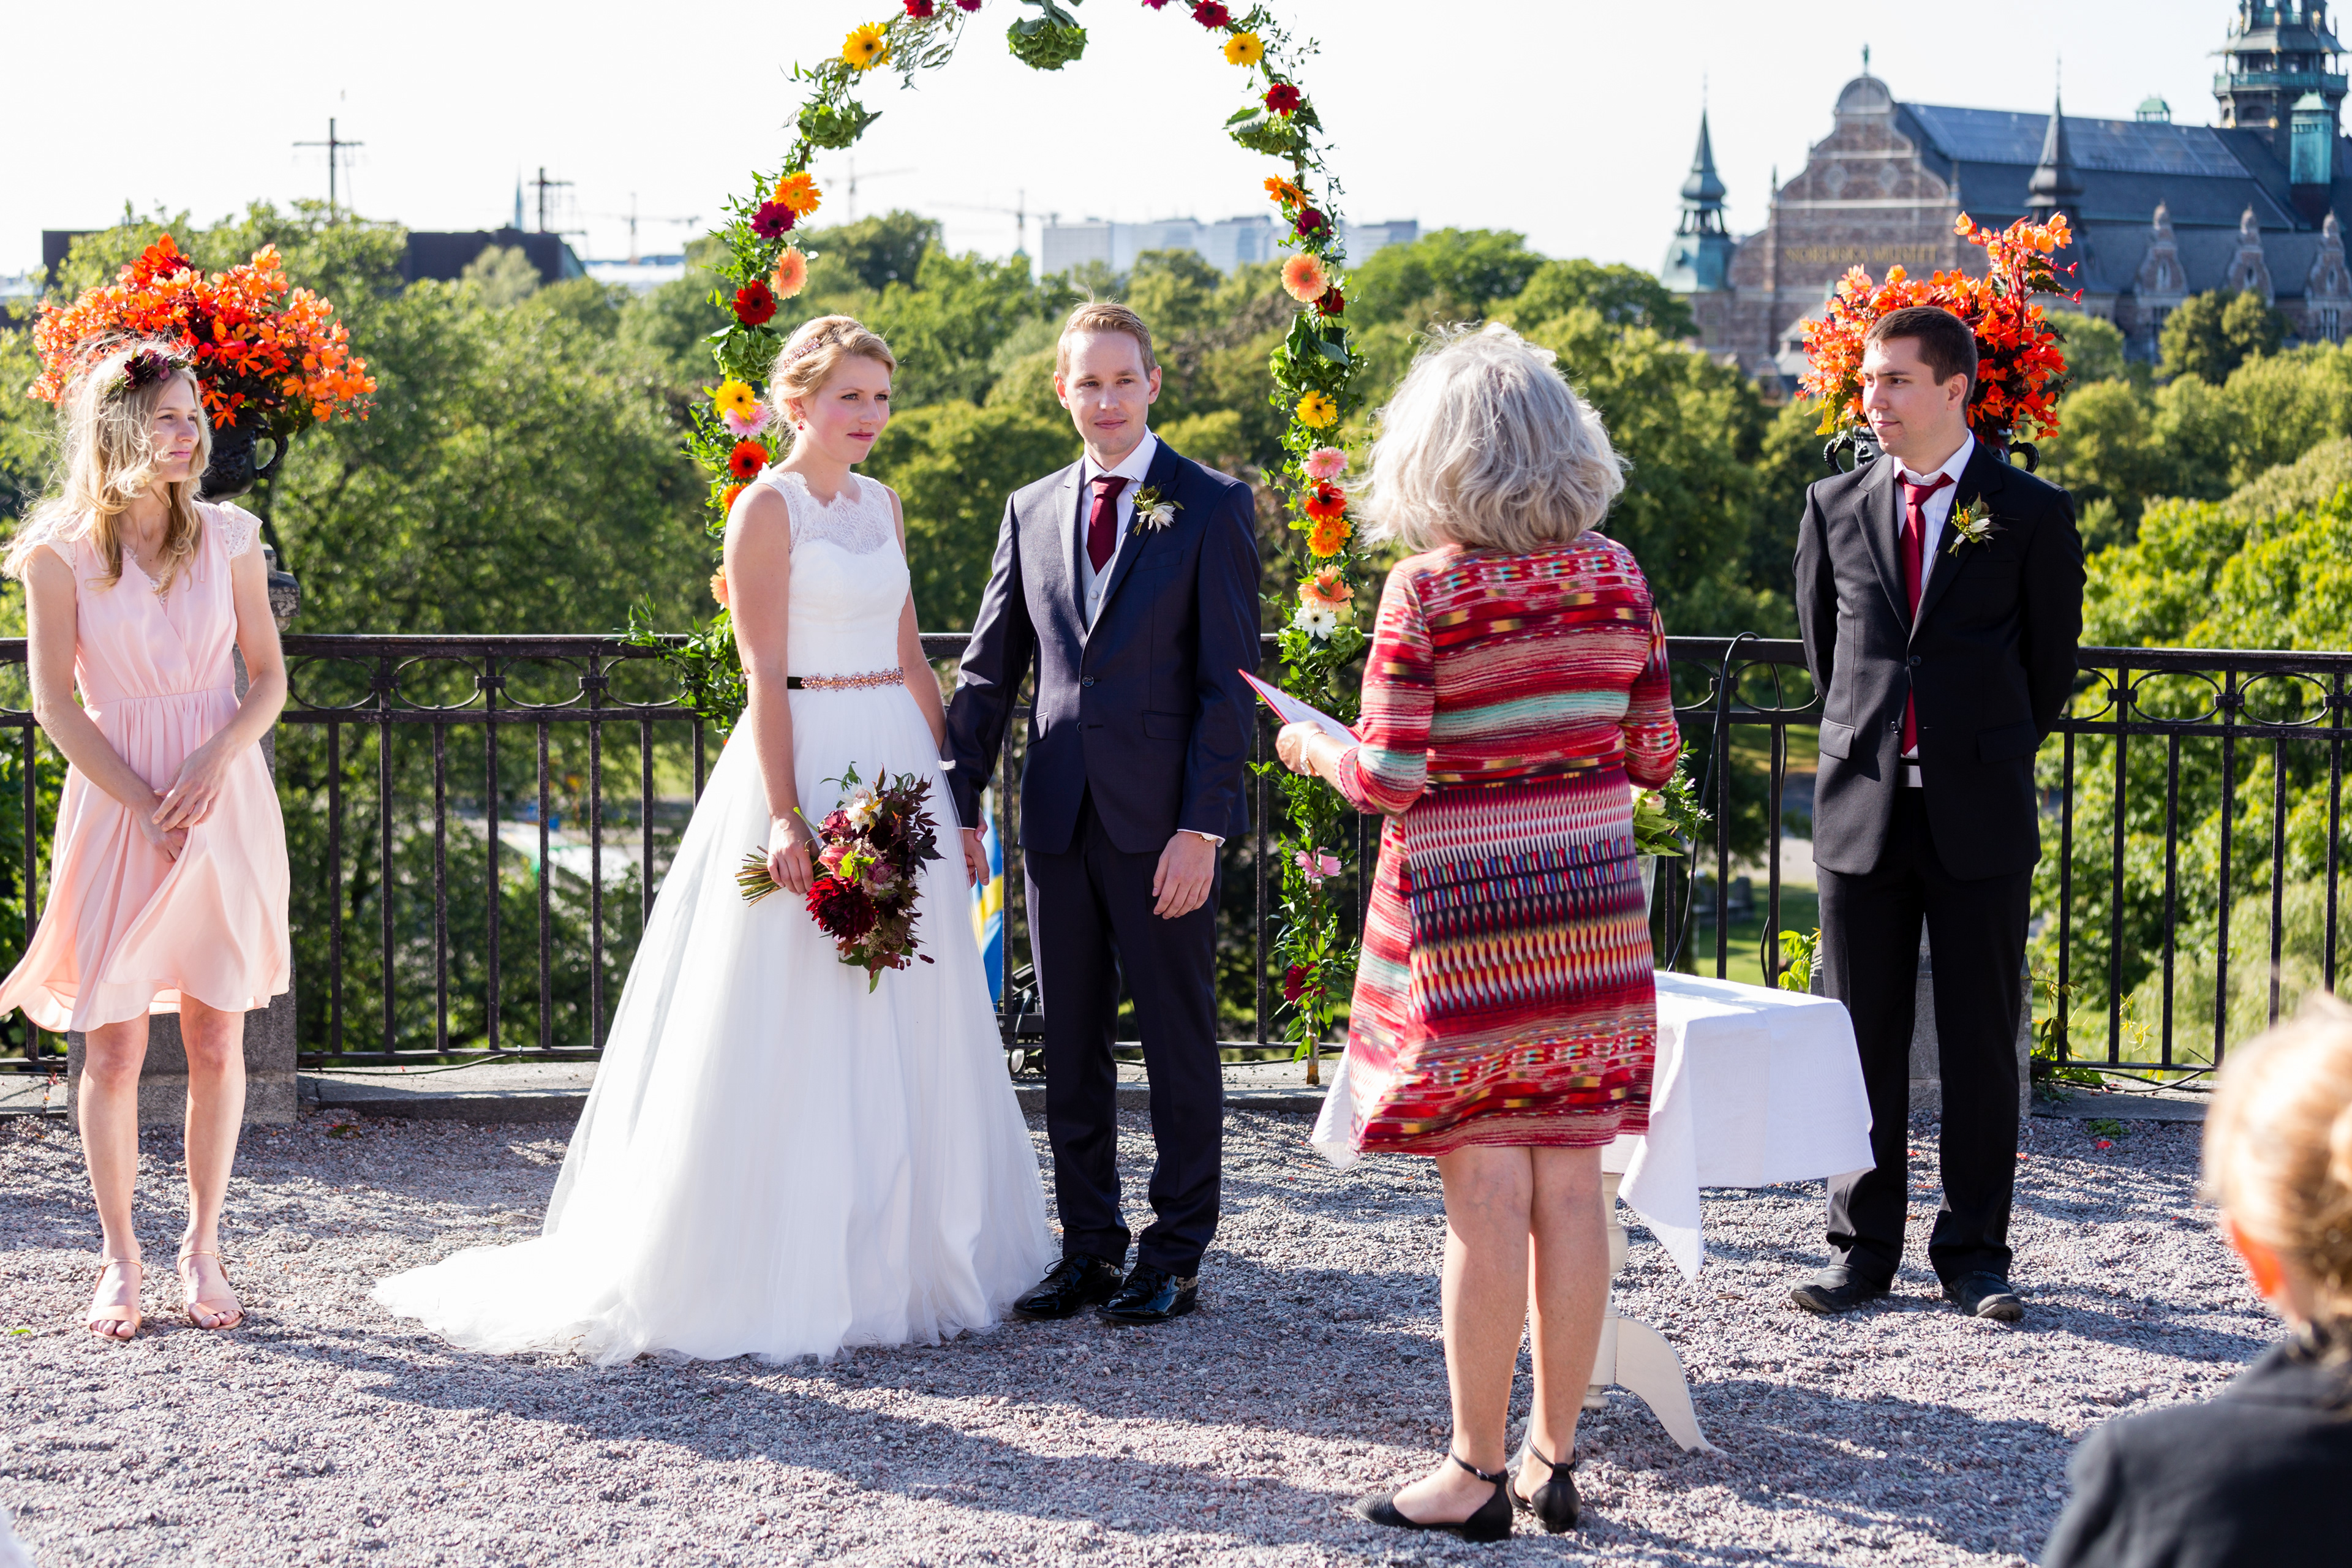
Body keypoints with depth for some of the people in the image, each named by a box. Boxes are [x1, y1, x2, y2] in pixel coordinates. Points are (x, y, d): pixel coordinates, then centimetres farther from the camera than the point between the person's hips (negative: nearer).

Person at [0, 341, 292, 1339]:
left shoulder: (227, 537, 5)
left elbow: (269, 678, 6)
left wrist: (215, 763, -12)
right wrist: (145, 805, -11)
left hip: (225, 801, 2)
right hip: (114, 804, -2)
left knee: (217, 1043, 2)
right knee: (113, 1047, -2)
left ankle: (202, 1247, 16)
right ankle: (120, 1258, 11)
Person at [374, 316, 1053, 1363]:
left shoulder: (882, 505, 14)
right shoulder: (768, 508, -7)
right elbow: (764, 676, -13)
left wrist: (946, 779, 13)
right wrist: (785, 815, -20)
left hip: (898, 767, 7)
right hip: (807, 761, -7)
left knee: (904, 1030, 10)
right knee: (798, 1034, -5)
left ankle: (895, 1261, 19)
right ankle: (779, 1274, 2)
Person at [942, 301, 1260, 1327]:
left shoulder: (1212, 508, -2)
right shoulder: (1031, 512, 12)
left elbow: (1229, 680, -7)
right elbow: (989, 670, 14)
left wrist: (1203, 825, -14)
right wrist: (960, 807, 7)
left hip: (1160, 819, -5)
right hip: (1059, 815, 5)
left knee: (1179, 1040, 3)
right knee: (1070, 1045, 9)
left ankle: (1176, 1256, 12)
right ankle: (1090, 1250, 19)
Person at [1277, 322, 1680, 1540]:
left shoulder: (1429, 588, -12)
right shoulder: (1615, 573, 2)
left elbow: (1389, 778, -13)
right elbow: (1654, 755, 6)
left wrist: (1314, 746, 7)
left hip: (1465, 921, -5)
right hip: (1593, 912, 5)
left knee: (1486, 1193, 0)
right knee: (1570, 1186, 10)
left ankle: (1478, 1474, 7)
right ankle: (1555, 1454, 18)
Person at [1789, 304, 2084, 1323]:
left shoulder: (2031, 514, 0)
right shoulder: (1834, 508, 7)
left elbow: (2051, 663, 8)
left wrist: (1988, 759, 11)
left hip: (1981, 817, -2)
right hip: (1862, 810, 2)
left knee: (1981, 1043, 2)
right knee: (1863, 1040, 6)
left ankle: (1974, 1256, 12)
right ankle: (1863, 1248, 15)